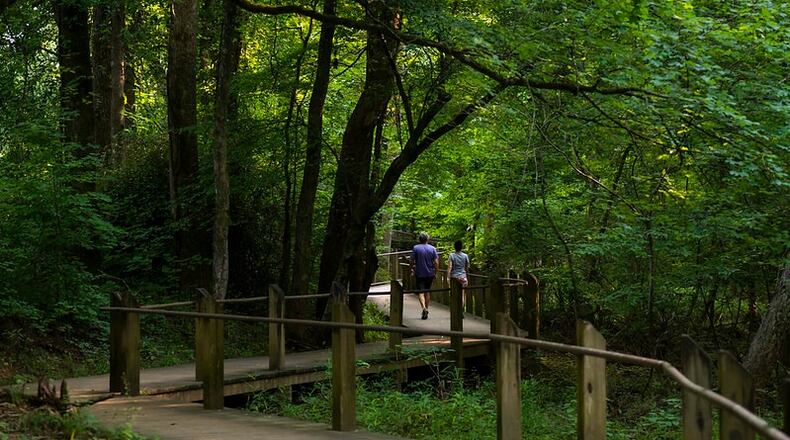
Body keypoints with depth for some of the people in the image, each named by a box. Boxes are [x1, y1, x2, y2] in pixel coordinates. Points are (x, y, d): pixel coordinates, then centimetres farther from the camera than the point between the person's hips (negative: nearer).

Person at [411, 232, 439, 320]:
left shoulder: (415, 248, -6)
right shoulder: (432, 248, -1)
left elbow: (412, 261, -5)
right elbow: (436, 262, -3)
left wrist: (412, 269, 12)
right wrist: (435, 272, 7)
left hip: (419, 274, -3)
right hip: (430, 274, 3)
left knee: (420, 292, -3)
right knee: (427, 291, 16)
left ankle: (424, 308, -25)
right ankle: (426, 309, 21)